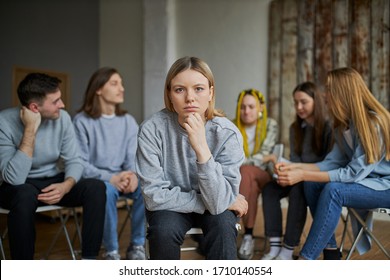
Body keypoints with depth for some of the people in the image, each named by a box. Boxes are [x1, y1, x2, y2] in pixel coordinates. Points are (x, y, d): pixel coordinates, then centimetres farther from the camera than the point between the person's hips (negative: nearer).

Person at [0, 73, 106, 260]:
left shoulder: (62, 118, -10)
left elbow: (74, 161, -6)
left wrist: (66, 186, -28)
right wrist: (31, 130, -34)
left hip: (54, 182, 4)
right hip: (20, 188, -4)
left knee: (95, 187, -23)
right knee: (26, 194, -39)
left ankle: (89, 260, -16)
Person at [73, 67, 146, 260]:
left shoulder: (129, 121, 7)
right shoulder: (82, 121, -7)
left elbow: (133, 158, 1)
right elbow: (80, 164, -12)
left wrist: (132, 175, -23)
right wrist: (110, 178, -26)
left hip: (120, 178, 4)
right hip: (94, 180, -3)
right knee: (107, 190, -37)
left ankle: (137, 245, -9)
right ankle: (111, 251, -18)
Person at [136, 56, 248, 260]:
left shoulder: (227, 133, -22)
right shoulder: (152, 129, -22)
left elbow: (218, 202, -28)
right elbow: (155, 196, -22)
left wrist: (202, 149, -40)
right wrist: (206, 202, -20)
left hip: (213, 209, 0)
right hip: (170, 208, 0)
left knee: (223, 224, -30)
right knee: (164, 228, -30)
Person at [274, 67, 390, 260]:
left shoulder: (374, 123, -22)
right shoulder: (344, 125, 4)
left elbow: (354, 173, -25)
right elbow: (333, 162, 2)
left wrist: (303, 175, -27)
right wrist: (295, 168, -11)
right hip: (365, 179, 8)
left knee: (333, 190, -30)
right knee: (312, 184, -10)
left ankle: (305, 259, -25)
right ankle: (330, 251, -5)